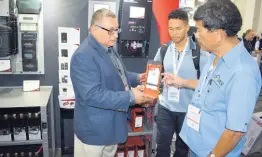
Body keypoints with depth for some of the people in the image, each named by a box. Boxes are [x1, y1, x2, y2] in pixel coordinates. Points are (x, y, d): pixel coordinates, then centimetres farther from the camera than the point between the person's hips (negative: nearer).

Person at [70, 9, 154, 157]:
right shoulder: (84, 56, -25)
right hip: (94, 129, -9)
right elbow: (92, 95, -31)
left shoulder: (108, 49, 7)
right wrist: (130, 97, -31)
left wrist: (137, 78, 4)